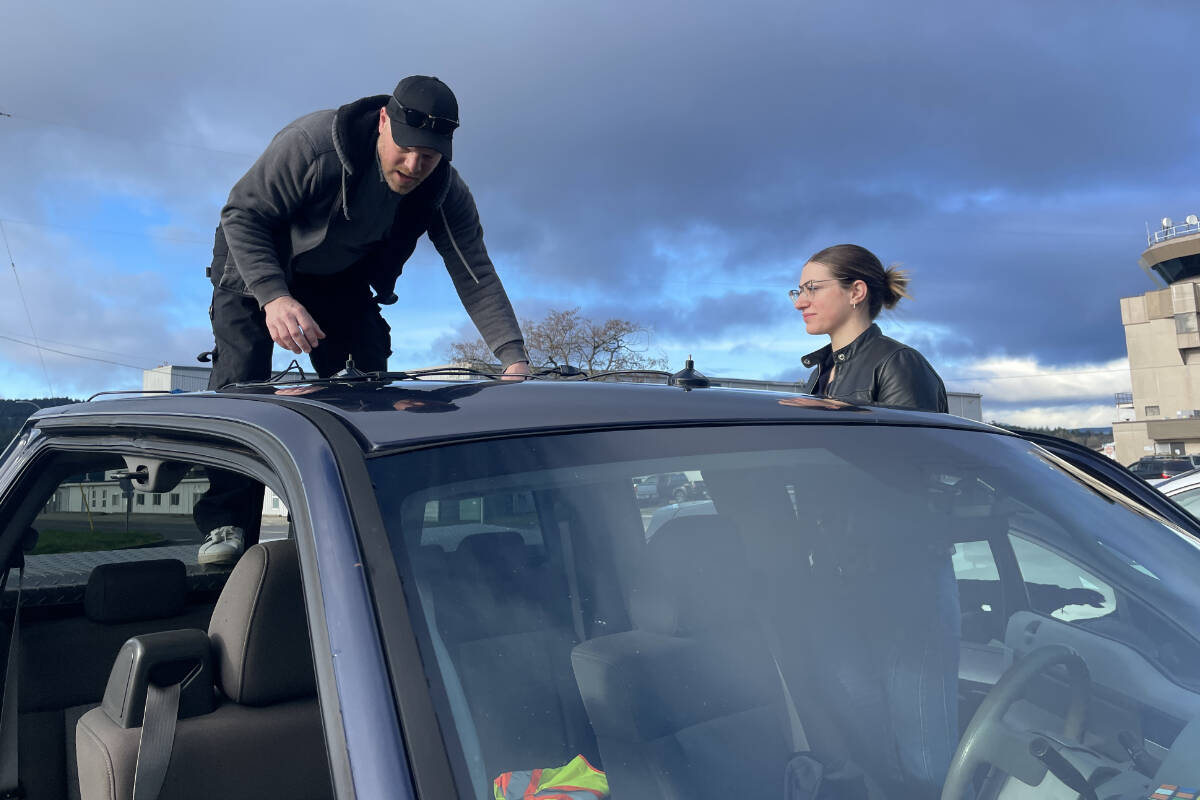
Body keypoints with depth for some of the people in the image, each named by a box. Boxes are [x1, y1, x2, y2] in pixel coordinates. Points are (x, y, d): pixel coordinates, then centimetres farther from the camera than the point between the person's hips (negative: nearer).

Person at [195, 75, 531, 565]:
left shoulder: (447, 195, -23)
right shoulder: (313, 143, -35)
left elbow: (476, 277, -24)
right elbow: (242, 215, -29)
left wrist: (512, 355, -38)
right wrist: (274, 296, -46)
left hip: (342, 281, 4)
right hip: (257, 264, -3)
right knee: (242, 374, -21)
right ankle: (224, 524, -16)